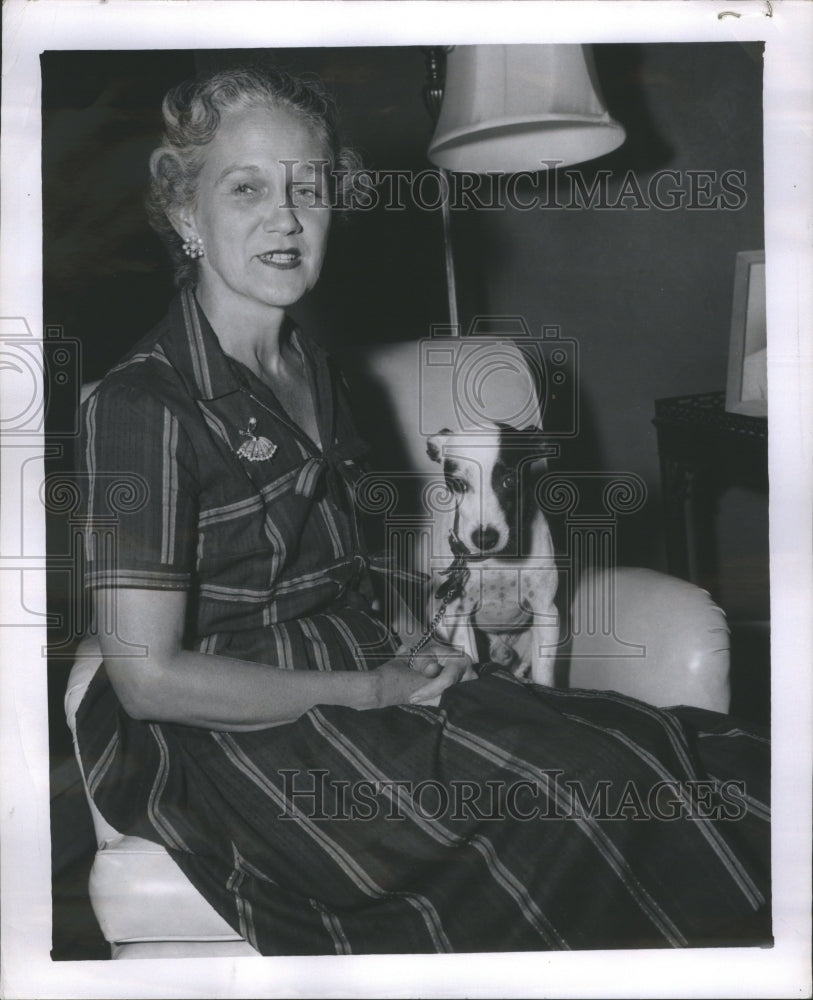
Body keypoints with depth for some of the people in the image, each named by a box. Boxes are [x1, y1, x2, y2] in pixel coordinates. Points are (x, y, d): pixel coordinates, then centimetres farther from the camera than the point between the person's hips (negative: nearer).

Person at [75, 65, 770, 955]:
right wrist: (367, 690, -13)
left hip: (363, 681, 8)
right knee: (590, 790, -19)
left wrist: (412, 649, 1)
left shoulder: (312, 370, 12)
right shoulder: (143, 404, -14)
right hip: (244, 742, -7)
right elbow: (146, 675, -17)